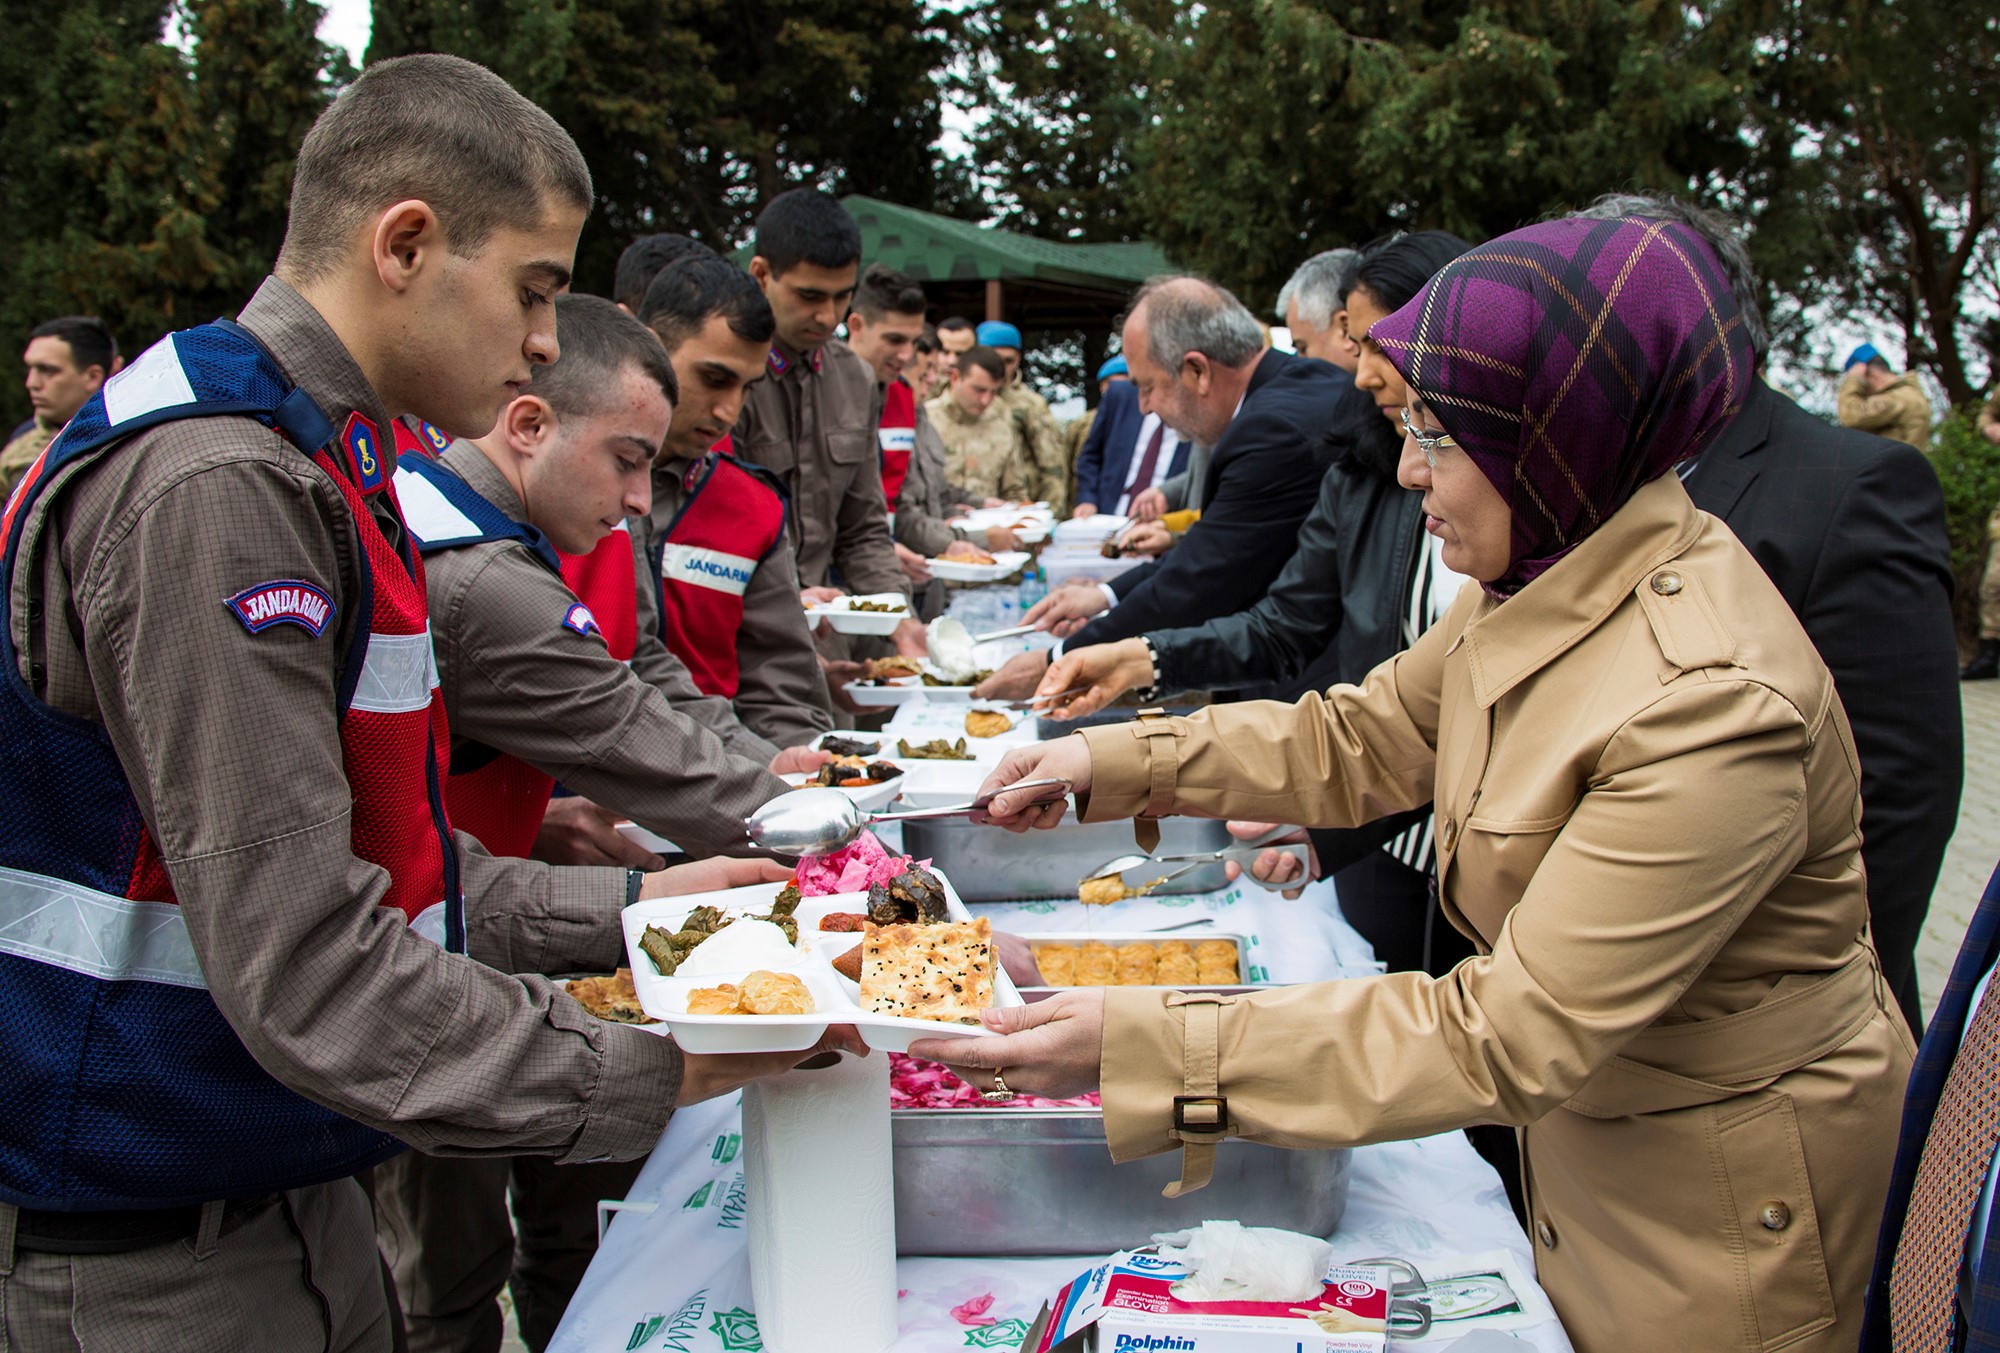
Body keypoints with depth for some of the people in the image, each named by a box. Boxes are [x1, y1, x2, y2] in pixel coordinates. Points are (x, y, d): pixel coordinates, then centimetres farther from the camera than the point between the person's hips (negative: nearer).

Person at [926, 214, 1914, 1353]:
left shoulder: (1712, 703, -34)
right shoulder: (1547, 584, -8)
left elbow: (1508, 1038, -33)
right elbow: (1360, 738, 5)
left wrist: (1145, 1047, -35)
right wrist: (1111, 764, -6)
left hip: (1721, 1206, -7)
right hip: (1582, 1129, 7)